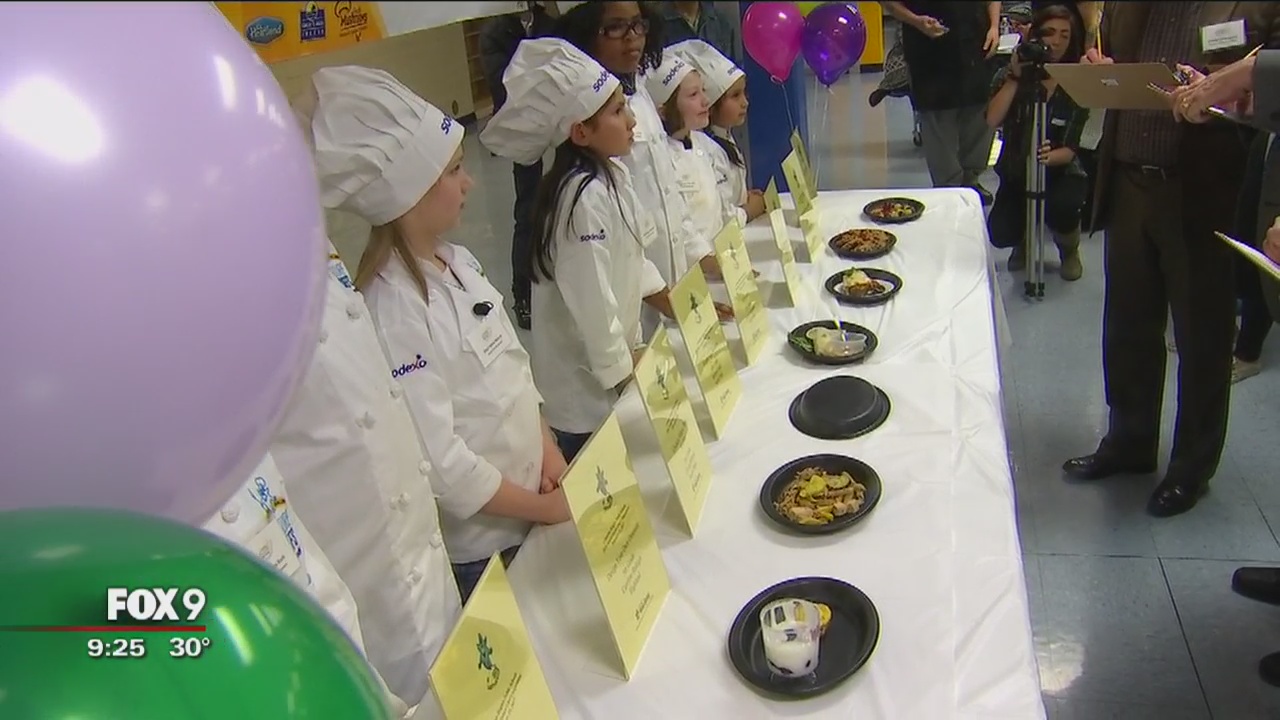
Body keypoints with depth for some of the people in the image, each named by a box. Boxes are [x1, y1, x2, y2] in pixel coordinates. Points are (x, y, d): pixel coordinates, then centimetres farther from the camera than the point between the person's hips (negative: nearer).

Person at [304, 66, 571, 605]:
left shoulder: (456, 261, 0)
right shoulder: (393, 315, -27)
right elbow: (438, 461, -25)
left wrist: (549, 452, -2)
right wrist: (546, 508, -13)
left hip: (533, 506, 7)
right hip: (479, 551, -7)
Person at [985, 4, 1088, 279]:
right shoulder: (1009, 76, -5)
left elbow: (1070, 149, -15)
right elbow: (992, 120, -23)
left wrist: (1050, 157, -37)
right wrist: (1015, 76, -25)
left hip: (1061, 173, -1)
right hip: (1016, 174, 1)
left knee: (1061, 208, -35)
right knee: (1001, 235, -23)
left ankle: (1069, 250, 3)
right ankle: (1026, 237, 18)